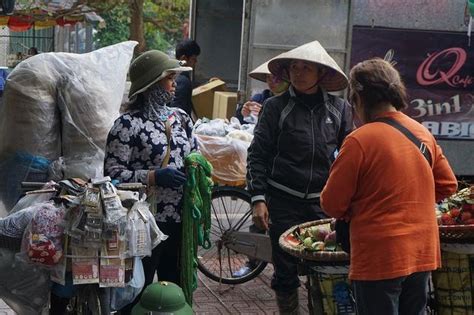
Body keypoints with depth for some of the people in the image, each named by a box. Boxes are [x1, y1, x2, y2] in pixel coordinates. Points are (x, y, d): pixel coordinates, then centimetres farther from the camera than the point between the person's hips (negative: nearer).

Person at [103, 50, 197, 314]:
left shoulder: (180, 117, 9)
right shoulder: (128, 124, -11)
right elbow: (112, 174, -15)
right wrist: (154, 177, -22)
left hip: (180, 220, 6)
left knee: (176, 290, 17)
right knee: (138, 292, 3)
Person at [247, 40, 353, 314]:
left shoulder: (340, 109, 5)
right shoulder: (276, 107, 1)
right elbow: (258, 155, 2)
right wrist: (258, 198, -6)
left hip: (325, 201, 1)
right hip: (284, 201, 0)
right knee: (285, 269, 6)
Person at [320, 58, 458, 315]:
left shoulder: (360, 140, -16)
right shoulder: (423, 133, 3)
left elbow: (331, 204, -11)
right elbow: (447, 185, 13)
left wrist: (356, 210, 8)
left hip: (380, 258, -6)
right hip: (423, 254, 6)